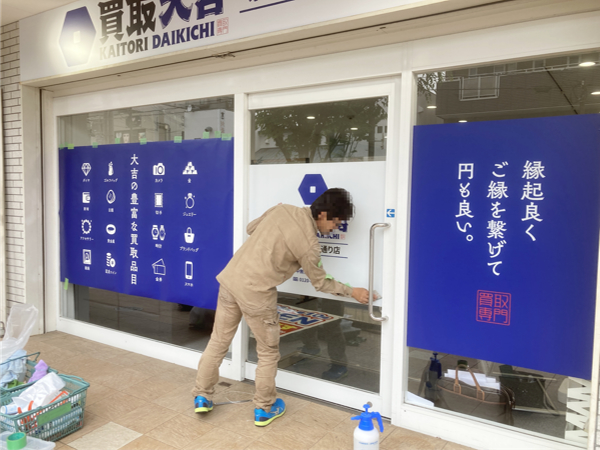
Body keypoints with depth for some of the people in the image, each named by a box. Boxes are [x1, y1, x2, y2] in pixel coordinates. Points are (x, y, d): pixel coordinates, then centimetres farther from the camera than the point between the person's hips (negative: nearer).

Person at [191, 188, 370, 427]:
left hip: (230, 278, 7)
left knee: (218, 341, 20)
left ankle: (202, 396, 33)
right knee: (268, 352, 15)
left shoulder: (281, 209, 2)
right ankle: (264, 409, 29)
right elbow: (320, 282, 1)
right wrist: (352, 292, 11)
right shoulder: (309, 244, -14)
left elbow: (251, 228, 17)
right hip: (256, 293, -6)